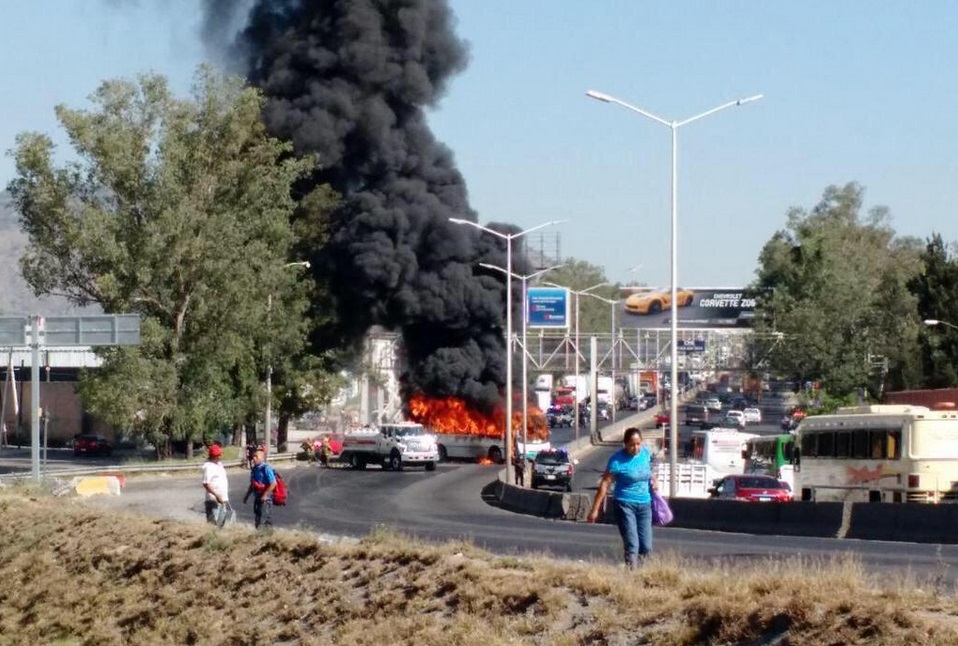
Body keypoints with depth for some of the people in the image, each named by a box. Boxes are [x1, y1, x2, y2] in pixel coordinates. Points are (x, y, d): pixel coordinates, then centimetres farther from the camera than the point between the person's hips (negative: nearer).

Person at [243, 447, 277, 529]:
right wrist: (247, 495, 18)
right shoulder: (254, 469, 12)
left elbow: (273, 483, -18)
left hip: (265, 499, -9)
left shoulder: (266, 468, -14)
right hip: (257, 498, 9)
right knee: (256, 521, 11)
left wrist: (265, 495, -20)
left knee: (262, 522, -12)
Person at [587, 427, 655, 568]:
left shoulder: (646, 453, 2)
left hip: (645, 504, 5)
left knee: (646, 548, 3)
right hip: (625, 504, -5)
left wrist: (651, 482, 3)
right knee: (632, 546, -12)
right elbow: (605, 484, -13)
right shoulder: (618, 460, -14)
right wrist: (595, 510, -14)